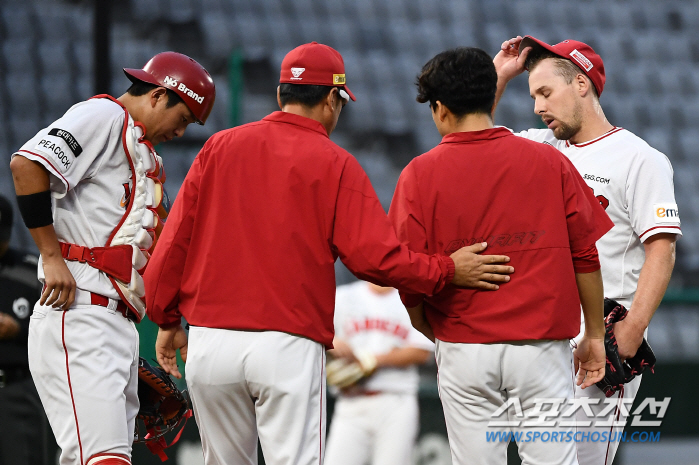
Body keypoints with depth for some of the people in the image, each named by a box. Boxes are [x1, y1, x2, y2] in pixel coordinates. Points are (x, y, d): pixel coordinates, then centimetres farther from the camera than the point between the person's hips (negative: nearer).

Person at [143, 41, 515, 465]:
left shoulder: (219, 147, 9)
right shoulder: (335, 165, -2)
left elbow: (175, 239, 10)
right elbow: (375, 256, -9)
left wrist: (167, 319, 18)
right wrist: (447, 270, 3)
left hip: (209, 342, 4)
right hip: (290, 346, -4)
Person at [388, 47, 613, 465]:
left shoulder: (420, 174, -2)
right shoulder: (551, 162, 1)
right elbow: (585, 257, 2)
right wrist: (595, 335, 12)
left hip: (463, 348, 0)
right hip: (543, 346, 0)